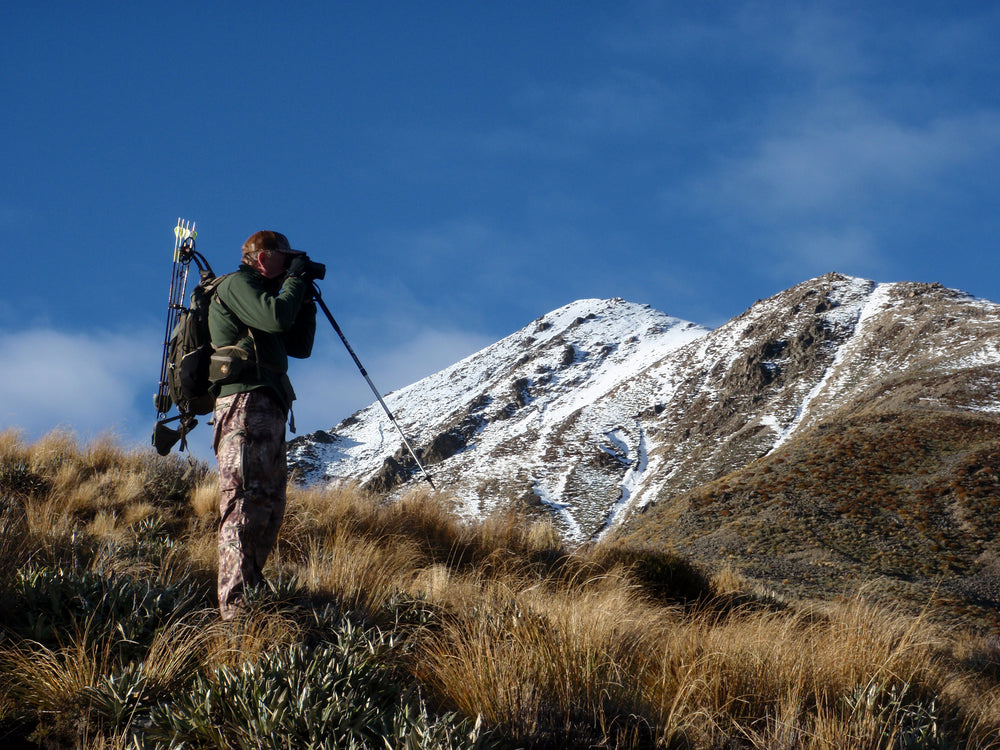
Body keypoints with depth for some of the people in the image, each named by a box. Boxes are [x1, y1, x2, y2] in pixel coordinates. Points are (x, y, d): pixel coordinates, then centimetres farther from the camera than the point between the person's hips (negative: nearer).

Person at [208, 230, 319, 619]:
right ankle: (236, 607, -24)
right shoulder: (237, 284, 0)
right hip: (247, 401, -11)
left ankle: (249, 589, 11)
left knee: (270, 504, 9)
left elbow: (299, 346, 25)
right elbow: (276, 318, -18)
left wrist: (305, 298, 17)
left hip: (268, 409, 11)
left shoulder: (258, 292, 28)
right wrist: (296, 279, -3)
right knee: (247, 500, -17)